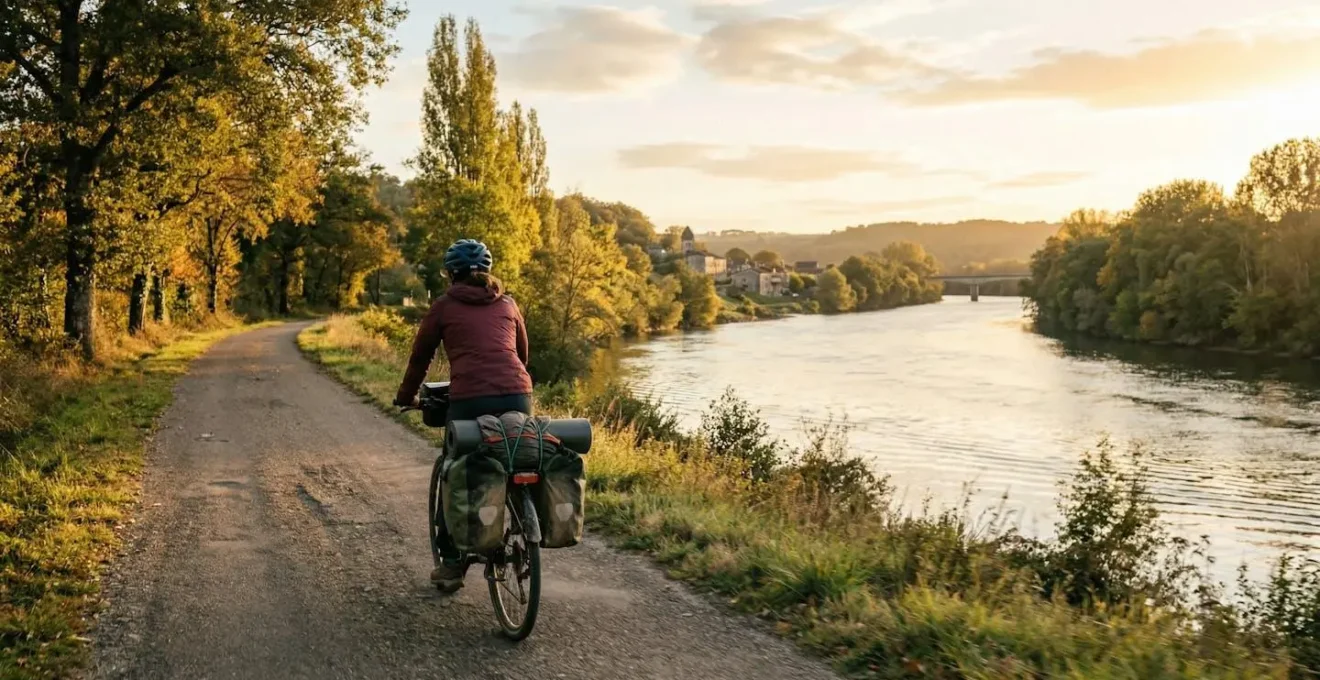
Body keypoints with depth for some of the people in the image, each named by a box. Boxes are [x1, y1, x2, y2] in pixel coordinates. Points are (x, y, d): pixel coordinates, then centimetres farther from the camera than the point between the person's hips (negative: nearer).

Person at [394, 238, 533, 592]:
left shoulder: (444, 306, 11)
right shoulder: (507, 304, 20)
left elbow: (421, 355, 19)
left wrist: (406, 397, 33)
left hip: (470, 399, -3)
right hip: (517, 396, 3)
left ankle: (451, 563, 18)